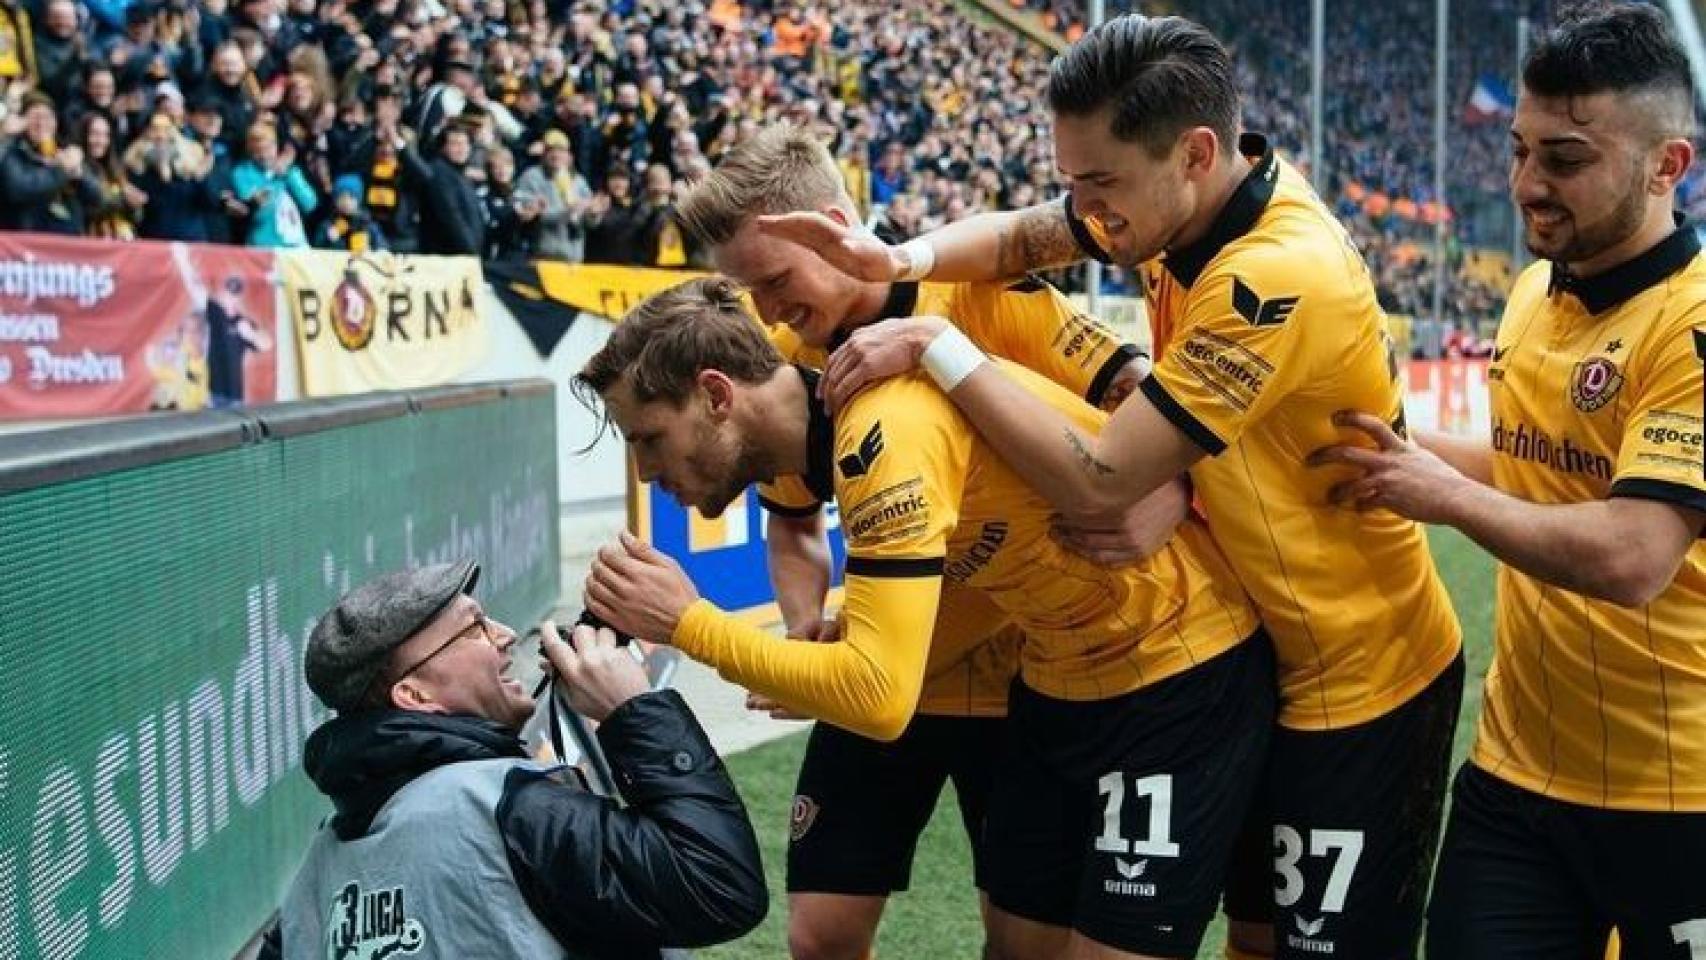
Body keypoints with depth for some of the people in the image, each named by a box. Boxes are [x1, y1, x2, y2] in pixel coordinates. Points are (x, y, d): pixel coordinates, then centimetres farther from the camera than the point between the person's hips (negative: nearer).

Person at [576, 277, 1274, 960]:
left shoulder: (886, 428, -28)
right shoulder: (808, 435, -1)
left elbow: (879, 697, -33)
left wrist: (687, 623, -23)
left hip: (1183, 666, -9)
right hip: (1058, 672, 9)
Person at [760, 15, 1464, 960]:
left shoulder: (1278, 278, -31)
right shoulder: (1188, 202, -4)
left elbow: (1098, 480, -30)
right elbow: (1021, 237, 8)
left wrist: (937, 347, -23)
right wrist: (900, 261, -13)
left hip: (1363, 684, -8)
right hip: (1272, 654, 8)